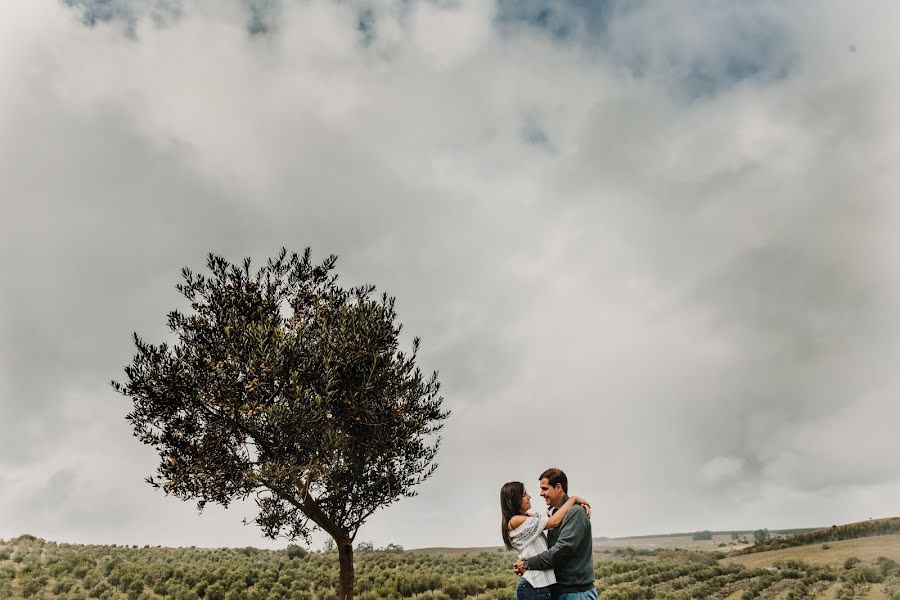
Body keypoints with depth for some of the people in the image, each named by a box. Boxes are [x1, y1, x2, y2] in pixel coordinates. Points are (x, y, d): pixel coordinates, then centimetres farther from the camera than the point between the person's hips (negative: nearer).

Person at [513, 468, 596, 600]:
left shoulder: (575, 512, -15)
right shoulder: (555, 513, 12)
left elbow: (562, 551, -23)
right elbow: (550, 550, 11)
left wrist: (528, 563, -17)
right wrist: (523, 564, -6)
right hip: (558, 589, 8)